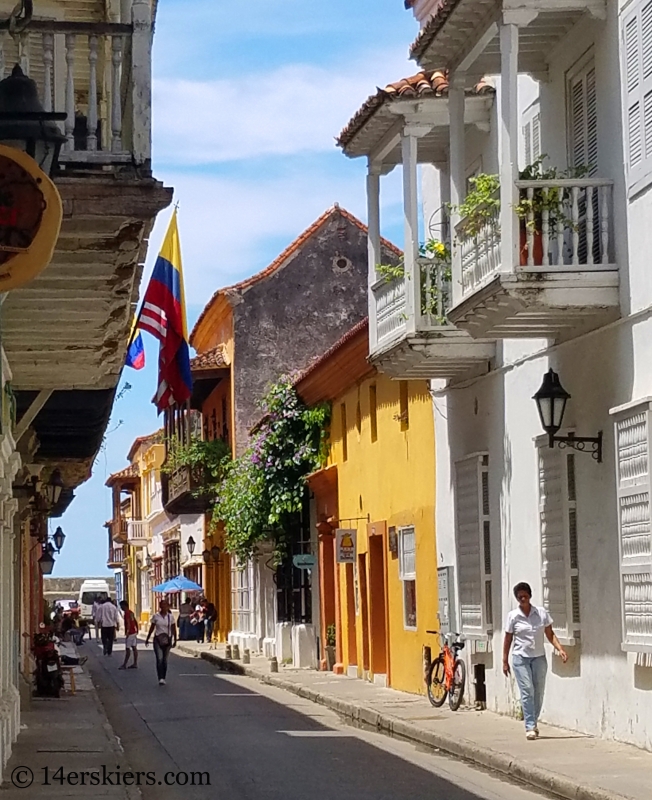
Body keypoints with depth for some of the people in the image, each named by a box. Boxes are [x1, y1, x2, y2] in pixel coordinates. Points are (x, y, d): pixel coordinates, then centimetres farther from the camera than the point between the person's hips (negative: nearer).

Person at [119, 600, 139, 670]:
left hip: (130, 633, -9)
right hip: (134, 632, 9)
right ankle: (135, 664, 10)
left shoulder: (126, 613, -15)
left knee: (128, 649, -5)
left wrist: (127, 632, -28)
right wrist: (137, 630, 26)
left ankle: (124, 665, -2)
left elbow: (128, 623, -24)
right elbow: (135, 622, 19)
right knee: (134, 648, 9)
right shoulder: (131, 612, 13)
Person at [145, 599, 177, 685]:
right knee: (159, 658, -14)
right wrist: (147, 639, 12)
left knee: (165, 659, 7)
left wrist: (175, 640, 0)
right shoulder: (156, 616, 1)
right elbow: (152, 628, 9)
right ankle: (160, 678, -18)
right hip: (157, 639, -1)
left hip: (167, 640, 1)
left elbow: (173, 629, 4)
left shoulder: (170, 617, 1)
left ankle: (163, 678, 18)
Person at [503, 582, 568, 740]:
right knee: (527, 691, -12)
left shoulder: (541, 613, 1)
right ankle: (530, 727, -11)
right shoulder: (513, 616, -3)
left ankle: (534, 723, 23)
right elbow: (508, 640, 2)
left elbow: (550, 634, 5)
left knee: (539, 692, 6)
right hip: (521, 657, -3)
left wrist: (560, 649, -9)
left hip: (539, 657, 3)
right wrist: (505, 661, 1)